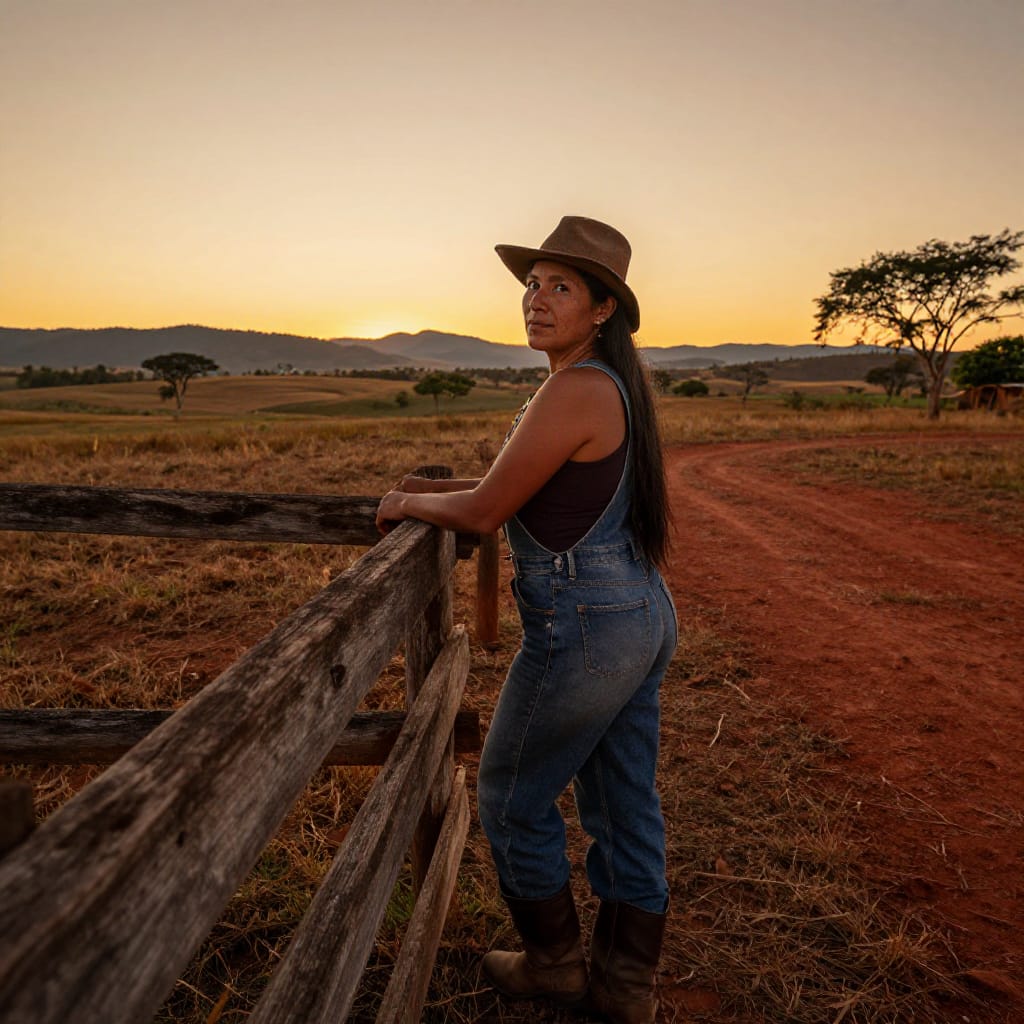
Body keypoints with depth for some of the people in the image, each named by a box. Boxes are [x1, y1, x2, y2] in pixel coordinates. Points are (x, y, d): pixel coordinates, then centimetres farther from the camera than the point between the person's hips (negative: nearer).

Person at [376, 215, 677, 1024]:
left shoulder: (574, 390, -20)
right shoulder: (616, 384, 10)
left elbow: (486, 512, -17)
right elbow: (539, 487, 20)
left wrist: (409, 504, 2)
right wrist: (436, 485, 17)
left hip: (584, 631, -9)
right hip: (645, 615, 9)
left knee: (514, 795, 13)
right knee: (626, 806, 19)